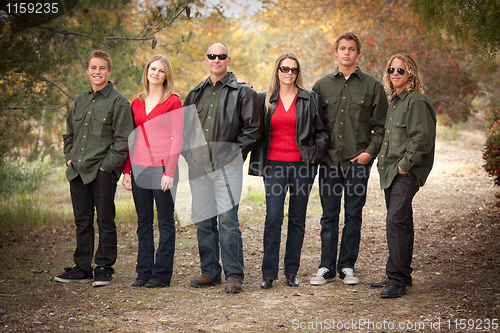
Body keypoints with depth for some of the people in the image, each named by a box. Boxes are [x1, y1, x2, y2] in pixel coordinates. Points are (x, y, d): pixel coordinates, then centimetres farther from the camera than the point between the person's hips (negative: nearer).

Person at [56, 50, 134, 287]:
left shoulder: (118, 102, -4)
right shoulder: (80, 101, 15)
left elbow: (123, 139, -9)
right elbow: (69, 133, 24)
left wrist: (107, 164, -14)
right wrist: (69, 158, 11)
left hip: (103, 171, -6)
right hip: (78, 171, 6)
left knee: (105, 221, 2)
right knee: (82, 221, 11)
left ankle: (104, 268, 11)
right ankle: (82, 268, 19)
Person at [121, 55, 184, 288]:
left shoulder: (173, 101, -1)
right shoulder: (137, 103, 14)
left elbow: (177, 139, -6)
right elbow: (131, 139, 16)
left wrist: (170, 172, -13)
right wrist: (126, 170, 8)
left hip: (162, 167, -5)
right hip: (139, 168, 5)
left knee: (165, 222, 1)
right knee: (143, 222, 10)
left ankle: (161, 274, 7)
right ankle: (144, 272, 16)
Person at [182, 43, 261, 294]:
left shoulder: (242, 92, 1)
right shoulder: (196, 93, 17)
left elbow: (253, 128, -2)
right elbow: (184, 125, 24)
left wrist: (234, 152, -9)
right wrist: (188, 150, 9)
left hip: (227, 165, -5)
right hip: (198, 166, 5)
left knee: (228, 221, -10)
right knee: (203, 221, 9)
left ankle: (234, 276, -4)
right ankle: (210, 271, 19)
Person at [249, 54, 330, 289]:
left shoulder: (310, 99, 6)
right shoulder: (264, 99, 9)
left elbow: (322, 131, 8)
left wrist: (315, 153, -3)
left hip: (301, 165, 0)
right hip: (274, 165, 0)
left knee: (297, 219, 6)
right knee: (273, 218, -7)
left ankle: (292, 272, 14)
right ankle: (268, 274, 0)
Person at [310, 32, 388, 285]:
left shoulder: (372, 86, 5)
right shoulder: (322, 86, 10)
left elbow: (380, 126, 4)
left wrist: (370, 151, -8)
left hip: (358, 160, -1)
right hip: (329, 160, 1)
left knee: (353, 215, 4)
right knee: (329, 216, 5)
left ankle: (347, 267, 13)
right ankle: (327, 267, 11)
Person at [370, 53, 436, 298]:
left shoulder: (417, 101, -10)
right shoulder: (394, 101, 19)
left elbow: (422, 139, -17)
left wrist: (404, 165, -17)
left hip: (407, 174, -9)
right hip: (391, 172, 9)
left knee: (396, 221, -16)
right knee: (399, 223, 13)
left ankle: (398, 279, -12)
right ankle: (399, 275, 21)